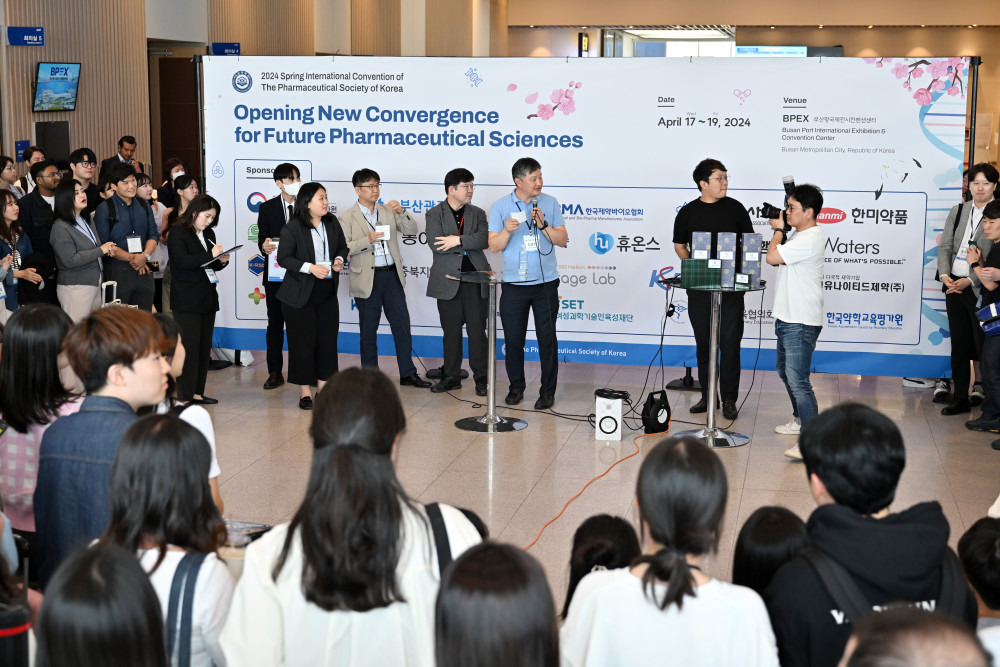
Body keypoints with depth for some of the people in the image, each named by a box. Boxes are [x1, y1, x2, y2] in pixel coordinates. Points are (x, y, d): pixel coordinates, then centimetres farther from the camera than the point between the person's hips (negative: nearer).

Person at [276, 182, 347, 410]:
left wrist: (339, 260, -7)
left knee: (328, 338, 7)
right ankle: (304, 391, 10)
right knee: (303, 341, 0)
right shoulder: (292, 229, -13)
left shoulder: (332, 223, 3)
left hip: (327, 291, 5)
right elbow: (283, 258, -13)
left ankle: (323, 387, 19)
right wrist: (310, 268, -23)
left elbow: (342, 246, 15)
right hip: (300, 293, -5)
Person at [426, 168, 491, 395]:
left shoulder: (477, 213, 10)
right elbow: (436, 246, -14)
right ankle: (452, 377, 17)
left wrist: (458, 240, -19)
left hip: (475, 279, 1)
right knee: (451, 332, 7)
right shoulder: (434, 214, 1)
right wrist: (470, 244, -11)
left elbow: (484, 240, -8)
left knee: (477, 330, 3)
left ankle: (481, 377, 12)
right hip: (448, 281, -1)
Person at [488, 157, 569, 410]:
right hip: (514, 284, 0)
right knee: (513, 339, 5)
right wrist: (507, 230, -20)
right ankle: (516, 387, 21)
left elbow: (562, 240, 1)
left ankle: (548, 391, 9)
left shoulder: (550, 203, 4)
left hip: (546, 283, 0)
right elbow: (494, 246, -2)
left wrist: (543, 225, -14)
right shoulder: (500, 206, 1)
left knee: (547, 338, 0)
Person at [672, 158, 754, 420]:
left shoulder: (735, 208, 4)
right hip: (699, 288, 1)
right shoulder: (688, 212, 5)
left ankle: (729, 399, 5)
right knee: (704, 344, 9)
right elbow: (679, 246, 14)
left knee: (730, 343, -2)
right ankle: (707, 396, 19)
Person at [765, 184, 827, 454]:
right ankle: (800, 419, 41)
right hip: (787, 318, 11)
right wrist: (779, 231, 7)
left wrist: (778, 231, -7)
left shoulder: (810, 239, -20)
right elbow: (776, 261, 20)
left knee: (797, 380, -14)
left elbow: (772, 256, -24)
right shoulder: (798, 234, 13)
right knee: (784, 371, 25)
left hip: (801, 323, -11)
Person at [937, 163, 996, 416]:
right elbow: (944, 247, 11)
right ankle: (960, 399, 21)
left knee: (984, 346, -4)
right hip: (954, 286, 5)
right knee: (959, 345, 12)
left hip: (981, 288, -5)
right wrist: (944, 275, -6)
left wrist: (970, 280, -17)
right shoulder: (957, 211, 11)